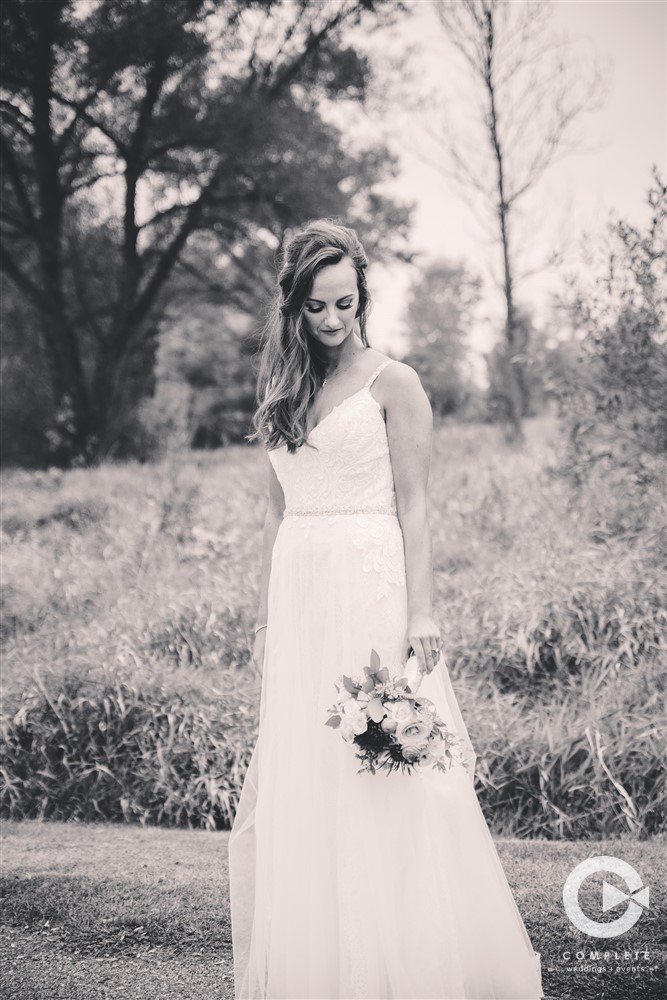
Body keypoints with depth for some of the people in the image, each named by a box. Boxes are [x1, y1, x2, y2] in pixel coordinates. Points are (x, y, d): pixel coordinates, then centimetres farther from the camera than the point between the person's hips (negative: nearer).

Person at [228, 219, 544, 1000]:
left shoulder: (391, 384, -2)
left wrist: (420, 612, -13)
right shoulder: (284, 392, 14)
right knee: (298, 786, 7)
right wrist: (264, 618, 14)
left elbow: (413, 507, -5)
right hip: (299, 592, 6)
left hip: (371, 589, -6)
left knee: (381, 779, -5)